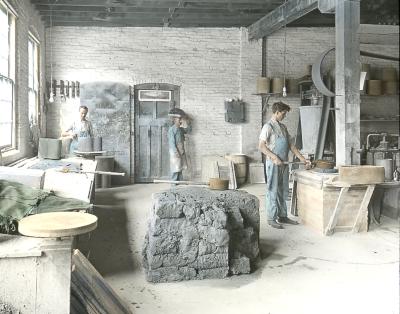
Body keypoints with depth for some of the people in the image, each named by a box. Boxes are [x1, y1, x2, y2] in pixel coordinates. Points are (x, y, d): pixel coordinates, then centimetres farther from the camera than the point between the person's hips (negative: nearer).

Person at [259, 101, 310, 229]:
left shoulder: (283, 127, 15)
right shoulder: (268, 127, -9)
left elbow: (290, 145, 17)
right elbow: (261, 146, -15)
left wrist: (302, 158, 12)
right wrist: (274, 158, -22)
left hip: (284, 163, 8)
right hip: (273, 164, -8)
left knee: (283, 191, 12)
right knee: (273, 191, -2)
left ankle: (282, 216, 21)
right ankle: (272, 218, 5)